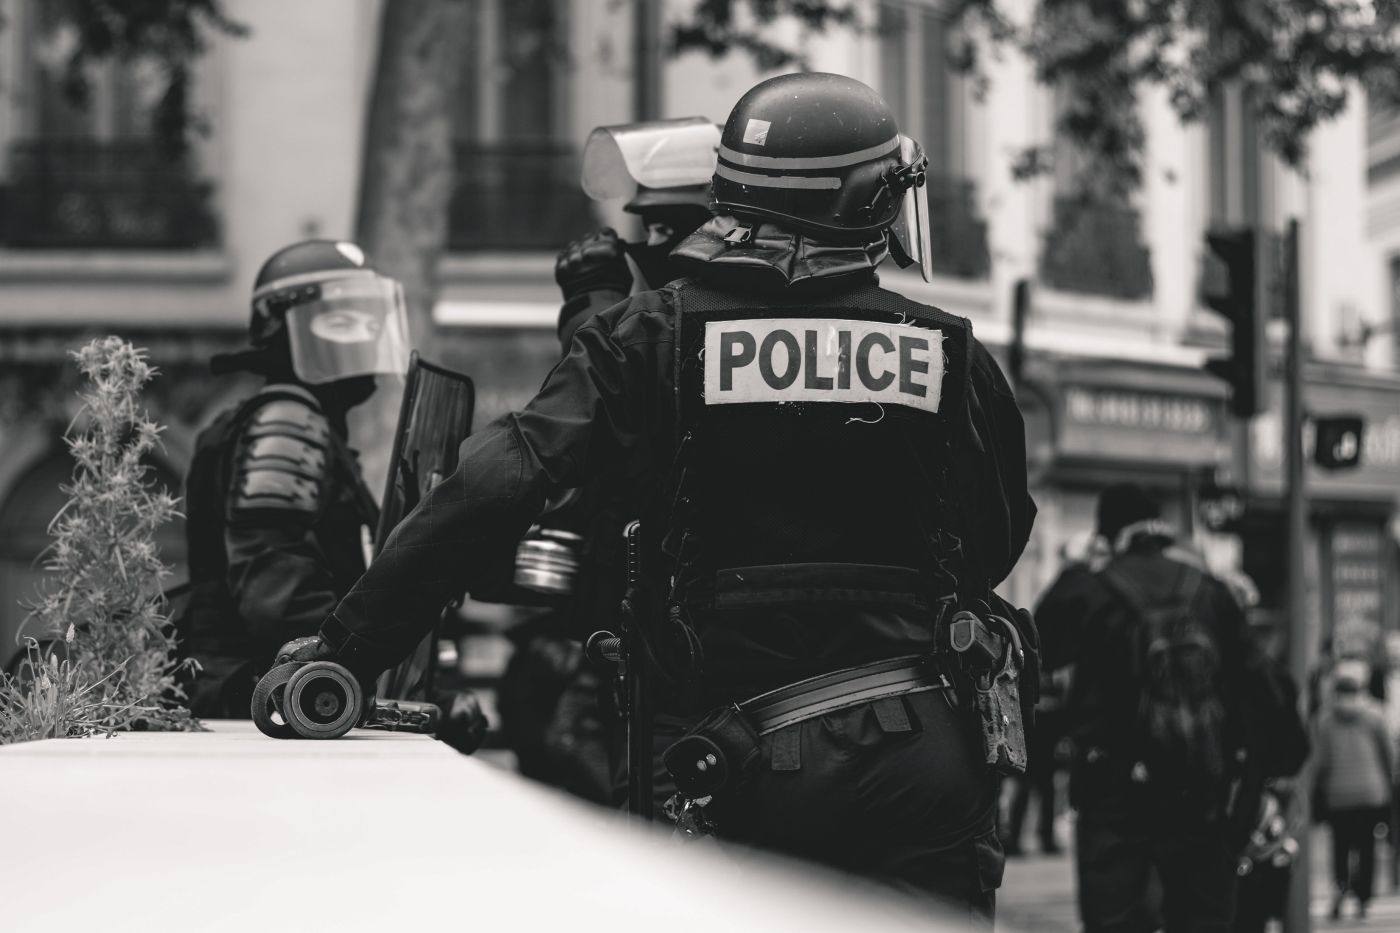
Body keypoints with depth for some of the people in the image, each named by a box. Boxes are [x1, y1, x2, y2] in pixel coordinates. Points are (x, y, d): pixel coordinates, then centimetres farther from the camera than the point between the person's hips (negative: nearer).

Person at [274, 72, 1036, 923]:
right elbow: (998, 541, 17)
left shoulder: (654, 340, 0)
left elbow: (493, 494, -9)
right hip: (929, 749, 0)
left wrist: (346, 647, -6)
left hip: (756, 761, 1)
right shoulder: (953, 358, 3)